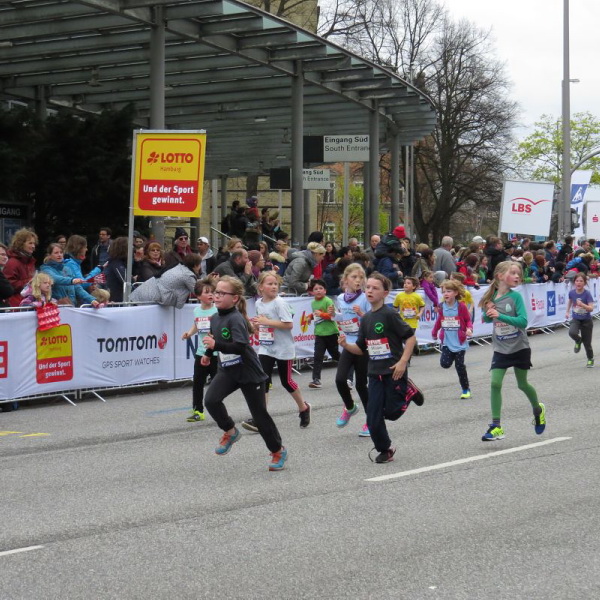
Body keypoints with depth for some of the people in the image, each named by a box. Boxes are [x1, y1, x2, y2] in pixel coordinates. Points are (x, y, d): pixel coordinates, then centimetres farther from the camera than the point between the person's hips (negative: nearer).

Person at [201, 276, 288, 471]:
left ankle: (278, 451, 21)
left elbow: (240, 347, -35)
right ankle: (230, 432, 8)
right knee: (211, 400, -18)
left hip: (249, 373, -6)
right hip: (227, 371, 6)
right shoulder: (215, 318, 2)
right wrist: (208, 354, 28)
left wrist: (215, 345, -40)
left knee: (259, 414, 1)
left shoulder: (236, 319, -22)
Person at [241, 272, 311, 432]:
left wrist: (267, 322, -23)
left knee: (286, 381, 8)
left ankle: (304, 408, 32)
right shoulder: (259, 303, 5)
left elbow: (289, 324, -22)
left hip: (283, 348, -5)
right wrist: (257, 325, -3)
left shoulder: (280, 303, -14)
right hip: (266, 348, 5)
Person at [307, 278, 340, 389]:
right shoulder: (313, 303, 9)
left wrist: (321, 314, -28)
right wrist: (311, 316, 7)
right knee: (317, 356, -7)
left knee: (335, 354, 12)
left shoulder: (328, 301, -12)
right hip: (319, 333, 5)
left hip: (331, 332, -5)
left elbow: (332, 316, -17)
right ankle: (316, 379, -9)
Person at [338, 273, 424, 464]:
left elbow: (410, 337, -12)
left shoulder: (389, 314, -12)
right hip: (375, 373, 6)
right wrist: (346, 345, -6)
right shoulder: (366, 319, 9)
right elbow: (361, 348, 13)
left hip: (394, 371, -6)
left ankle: (408, 391, 26)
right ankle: (385, 450, 19)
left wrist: (403, 362, -18)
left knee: (392, 412, -1)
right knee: (373, 417, 0)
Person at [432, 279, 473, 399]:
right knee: (445, 364, -11)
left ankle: (466, 389, 14)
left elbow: (468, 320, -2)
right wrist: (434, 333, 19)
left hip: (460, 342, -3)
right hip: (446, 341, 3)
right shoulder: (442, 307, 0)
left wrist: (469, 329, -20)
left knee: (460, 366, -2)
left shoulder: (461, 306, -10)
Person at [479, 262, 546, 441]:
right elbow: (487, 319, 12)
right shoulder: (492, 297, -3)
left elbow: (523, 321, -19)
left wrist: (500, 316, -29)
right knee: (495, 383, -10)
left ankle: (538, 410, 42)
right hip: (500, 349, 2)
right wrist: (488, 313, -12)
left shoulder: (515, 296, -13)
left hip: (519, 347, -2)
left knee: (522, 384, 12)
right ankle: (496, 427, -6)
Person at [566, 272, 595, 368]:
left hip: (587, 320, -2)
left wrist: (582, 304, -40)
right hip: (575, 319, 2)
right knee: (572, 333, -30)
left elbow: (591, 308, -25)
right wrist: (568, 311, 14)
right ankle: (578, 341, 7)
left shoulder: (587, 294, -19)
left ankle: (590, 359, 33)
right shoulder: (572, 292, -8)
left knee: (587, 343, 5)